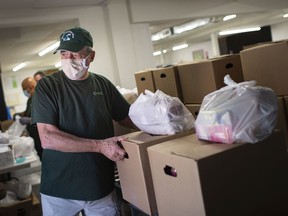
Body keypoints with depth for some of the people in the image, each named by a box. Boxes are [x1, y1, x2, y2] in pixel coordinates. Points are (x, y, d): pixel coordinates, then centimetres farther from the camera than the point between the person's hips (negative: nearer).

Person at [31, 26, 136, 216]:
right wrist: (100, 146, -22)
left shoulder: (103, 84, 1)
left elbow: (129, 118, 8)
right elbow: (48, 139, -18)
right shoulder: (47, 86, -8)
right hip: (59, 190, -2)